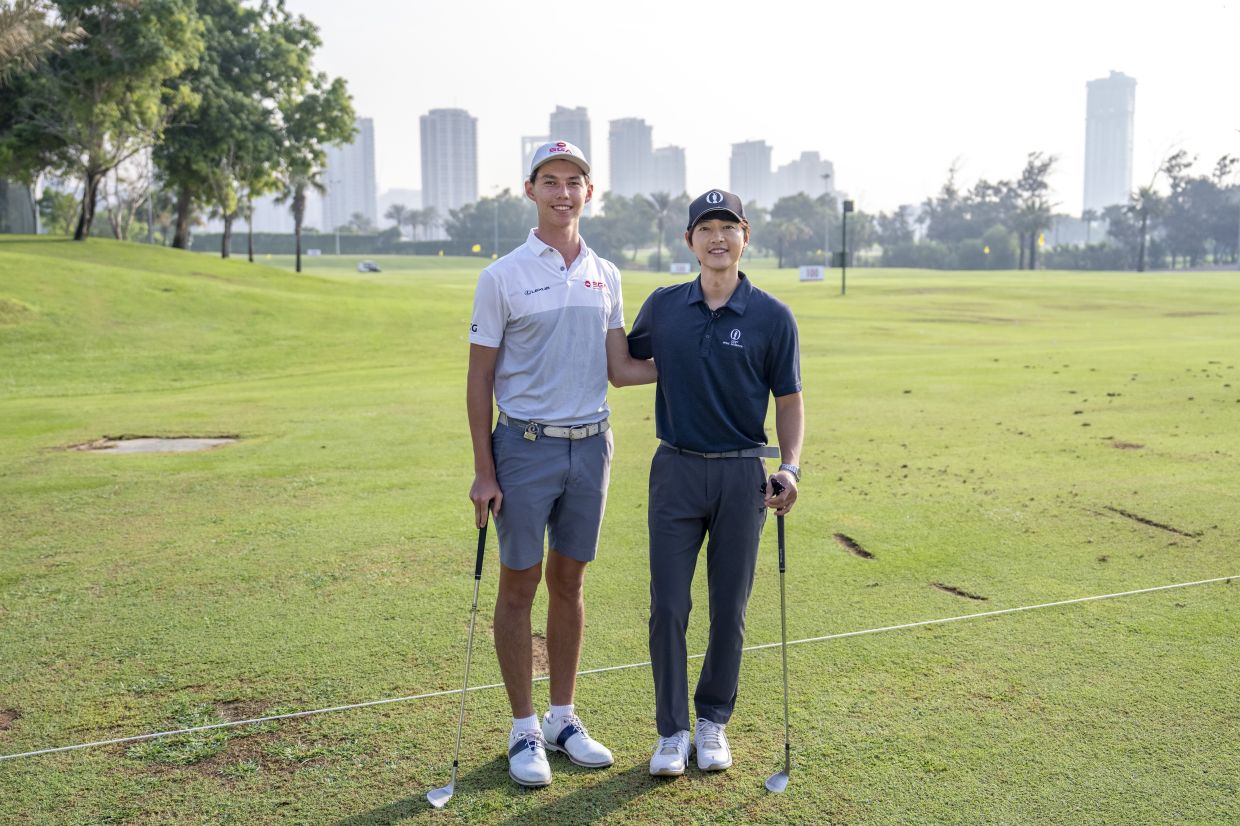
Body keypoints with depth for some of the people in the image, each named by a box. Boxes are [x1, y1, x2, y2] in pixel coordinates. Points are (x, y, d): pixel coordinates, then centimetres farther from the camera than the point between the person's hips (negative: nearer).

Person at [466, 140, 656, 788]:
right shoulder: (503, 277, -5)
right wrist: (484, 471, -9)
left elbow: (620, 369, 10)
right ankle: (524, 730, 16)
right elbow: (480, 377, -4)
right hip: (526, 447, -4)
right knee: (519, 585, 4)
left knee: (569, 583, 12)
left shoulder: (606, 276, 9)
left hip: (590, 445, 4)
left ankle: (563, 718, 25)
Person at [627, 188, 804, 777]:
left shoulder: (773, 317, -2)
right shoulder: (662, 307, 3)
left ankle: (713, 722, 26)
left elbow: (789, 401, 2)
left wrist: (790, 467, -12)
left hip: (742, 473, -1)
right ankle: (671, 732, 14)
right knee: (668, 607, 0)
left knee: (729, 609, 8)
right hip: (675, 469, 1)